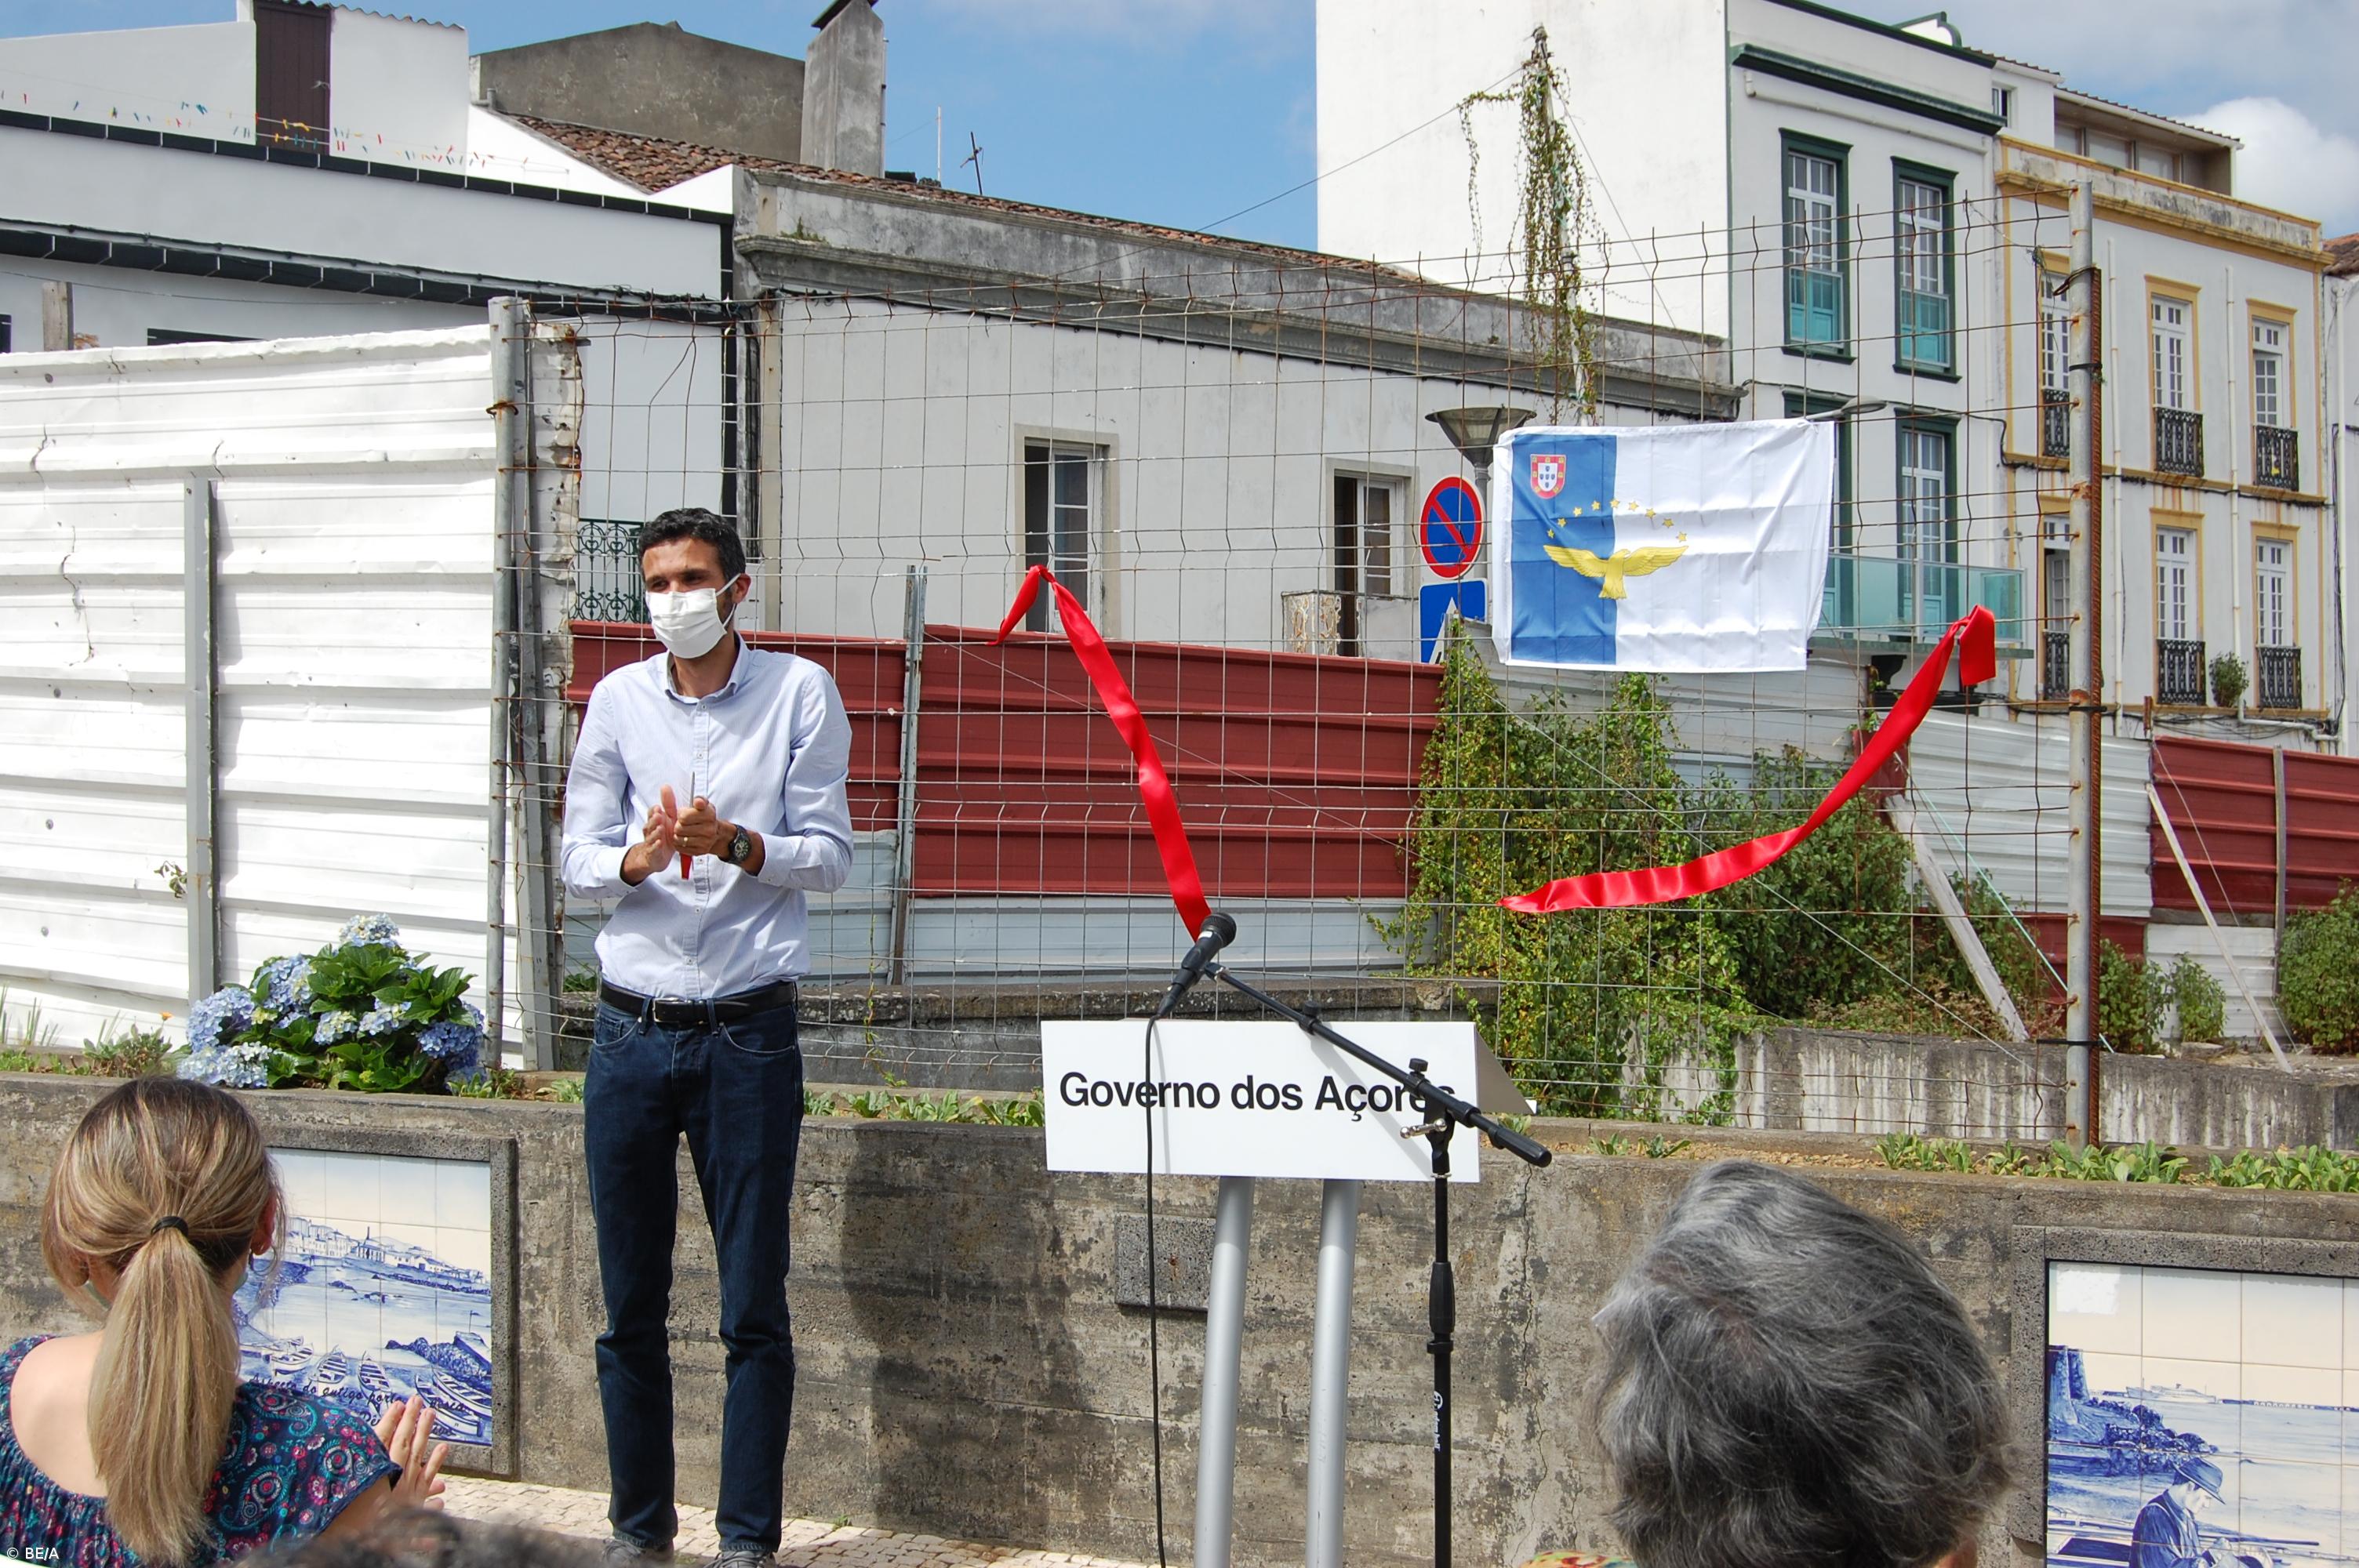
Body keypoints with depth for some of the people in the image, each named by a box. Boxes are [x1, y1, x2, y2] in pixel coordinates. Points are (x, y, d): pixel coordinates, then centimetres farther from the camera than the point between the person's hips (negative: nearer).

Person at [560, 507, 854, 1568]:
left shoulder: (800, 694, 0)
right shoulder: (618, 700, 7)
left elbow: (830, 856, -1)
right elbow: (579, 862, 5)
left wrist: (736, 844, -20)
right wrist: (638, 859, -17)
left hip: (748, 1032, -2)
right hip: (632, 1031, 2)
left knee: (754, 1309, 0)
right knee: (630, 1306, 8)